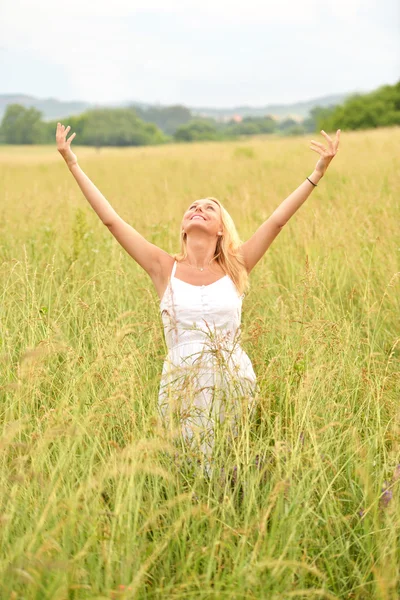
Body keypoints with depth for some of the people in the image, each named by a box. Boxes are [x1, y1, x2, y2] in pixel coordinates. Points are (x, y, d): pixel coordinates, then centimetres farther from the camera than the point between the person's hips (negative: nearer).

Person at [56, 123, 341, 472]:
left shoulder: (234, 269, 3)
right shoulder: (165, 269, 1)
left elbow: (277, 220, 0)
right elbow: (111, 219, -1)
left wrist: (319, 171, -3)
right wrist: (72, 163, 0)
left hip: (235, 382, 1)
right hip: (182, 383, -1)